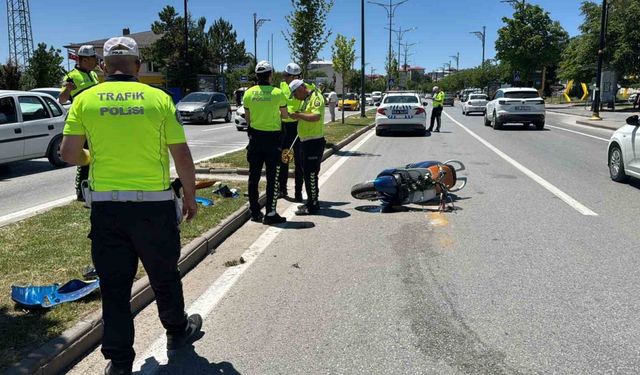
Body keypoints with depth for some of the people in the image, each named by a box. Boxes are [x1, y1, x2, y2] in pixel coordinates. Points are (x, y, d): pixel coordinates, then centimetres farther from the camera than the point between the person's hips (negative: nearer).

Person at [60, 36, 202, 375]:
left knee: (114, 286, 11)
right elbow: (182, 157, -4)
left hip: (106, 206, 1)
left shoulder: (85, 99, 1)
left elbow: (69, 154, -2)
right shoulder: (158, 98, -3)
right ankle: (177, 332, 40)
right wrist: (190, 196, 9)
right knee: (164, 276, 19)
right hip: (155, 205, -1)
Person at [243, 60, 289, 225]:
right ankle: (270, 214, 3)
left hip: (255, 136, 4)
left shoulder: (249, 93, -1)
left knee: (254, 176, 12)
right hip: (273, 138, -4)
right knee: (272, 177, 3)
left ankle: (255, 211, 20)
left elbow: (247, 118, 5)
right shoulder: (278, 93, -10)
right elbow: (285, 115, 0)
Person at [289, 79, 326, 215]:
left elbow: (316, 117, -28)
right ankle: (311, 202, 27)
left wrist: (299, 115, -22)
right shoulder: (306, 99, 17)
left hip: (314, 142, -10)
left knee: (311, 174, -6)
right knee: (307, 173, 16)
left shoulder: (316, 97, -14)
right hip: (306, 141, 10)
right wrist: (297, 116, 10)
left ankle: (313, 206, 1)